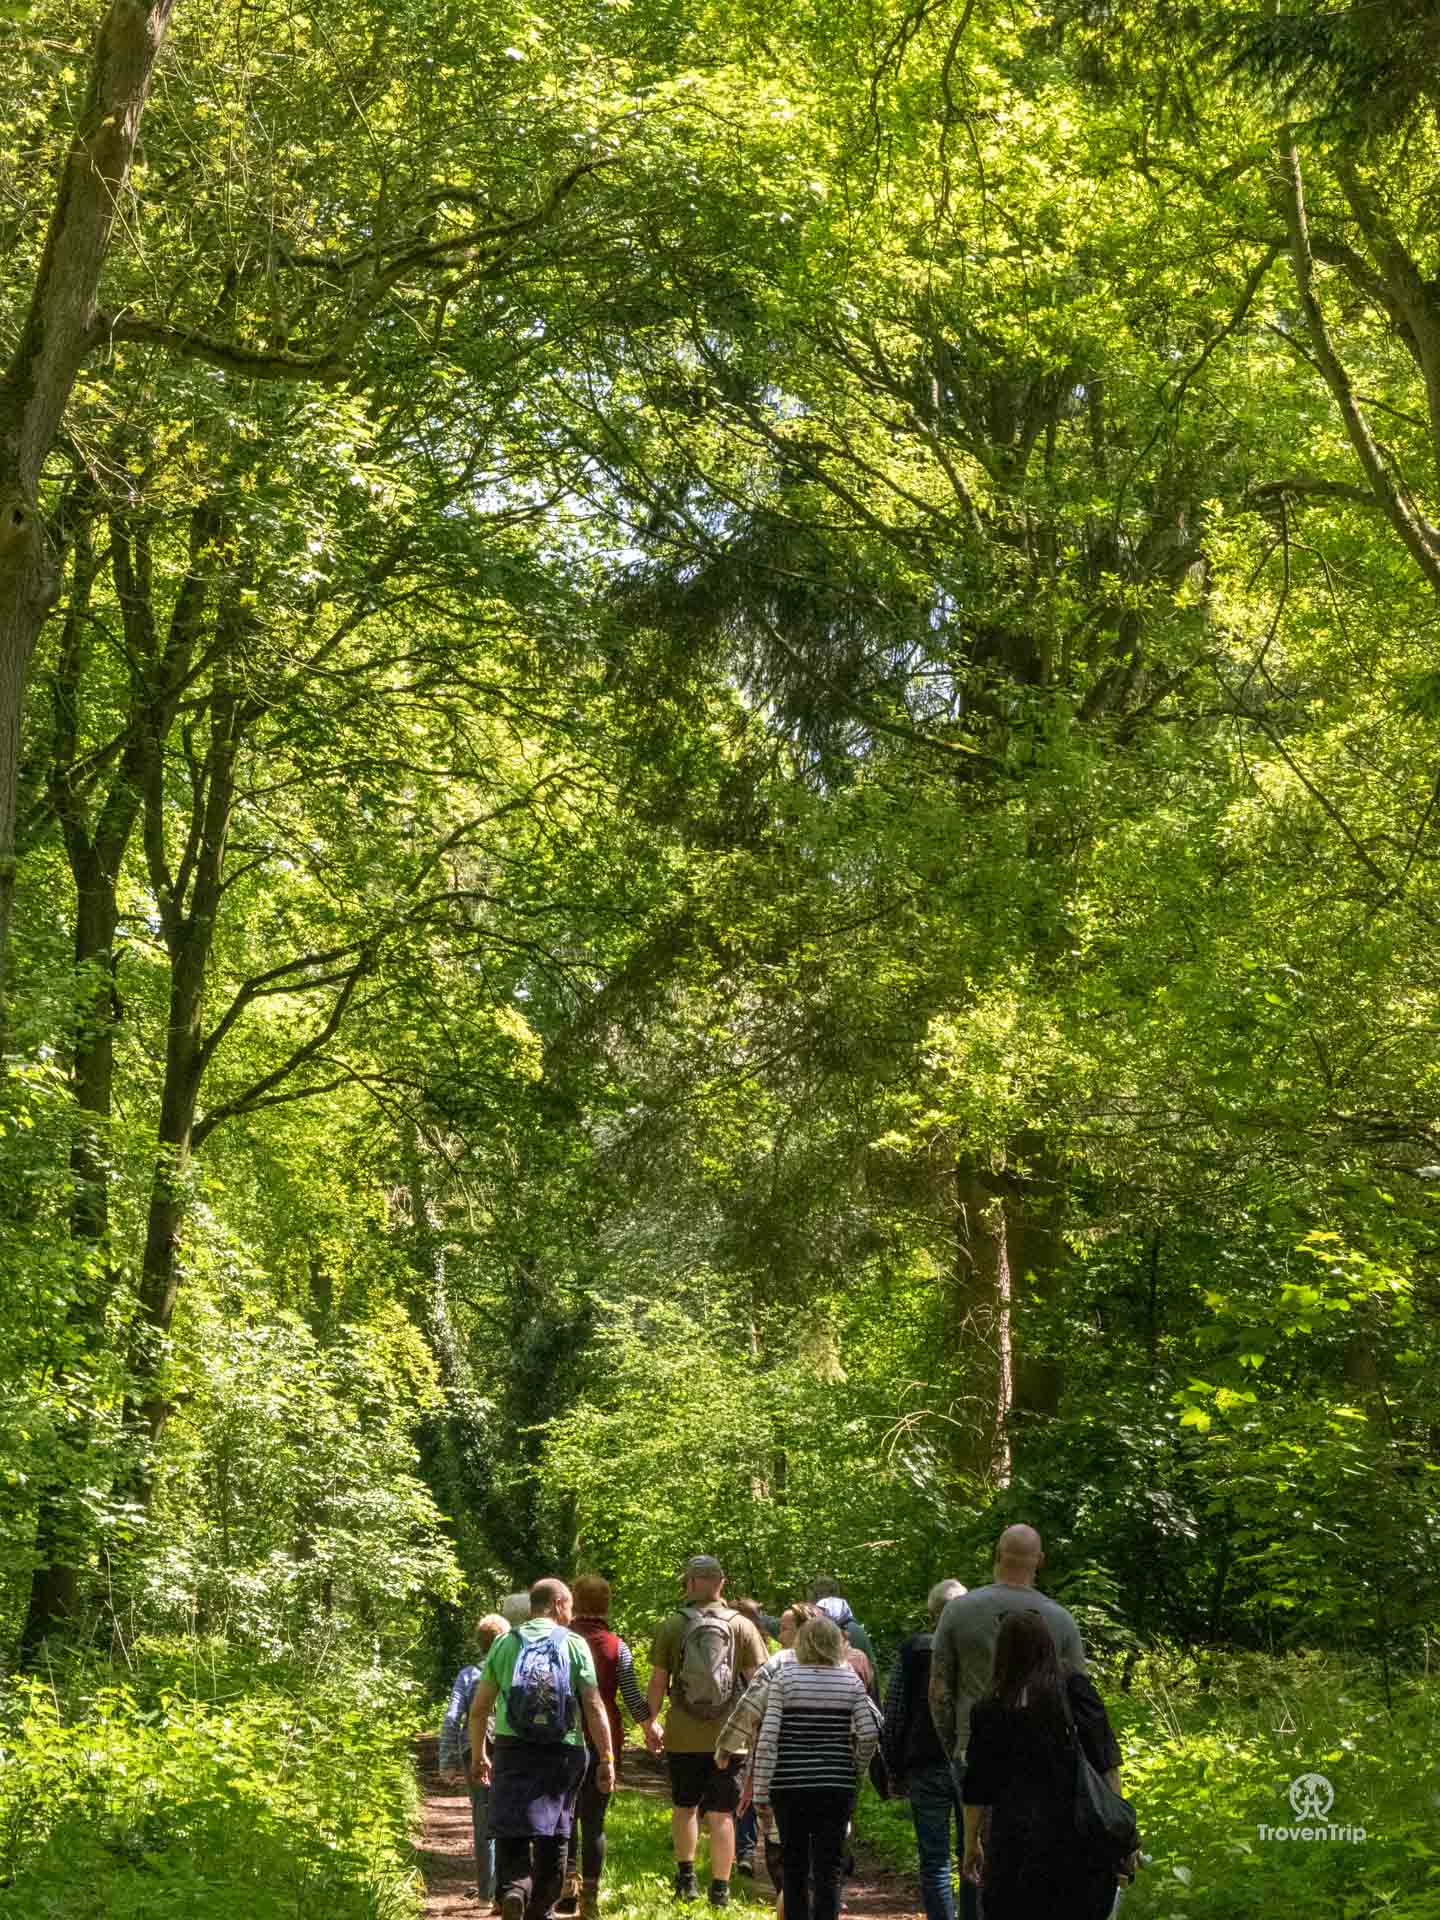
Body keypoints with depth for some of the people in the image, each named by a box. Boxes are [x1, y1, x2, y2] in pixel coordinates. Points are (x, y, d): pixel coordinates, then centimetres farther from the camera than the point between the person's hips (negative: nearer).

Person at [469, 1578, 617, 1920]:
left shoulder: (505, 1643, 6)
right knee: (554, 1835, 14)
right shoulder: (574, 1644, 0)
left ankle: (513, 1889, -25)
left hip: (512, 1750, 0)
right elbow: (594, 1706, -5)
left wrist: (478, 1756, 17)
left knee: (512, 1832, 2)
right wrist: (606, 1759, 0)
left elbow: (479, 1709, 6)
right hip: (563, 1751, 0)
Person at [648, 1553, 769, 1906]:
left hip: (683, 1736, 0)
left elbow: (658, 1682, 0)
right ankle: (720, 1890, 8)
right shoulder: (741, 1626, -3)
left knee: (684, 1807, 19)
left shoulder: (672, 1626, -3)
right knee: (721, 1814, 6)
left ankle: (685, 1877, 21)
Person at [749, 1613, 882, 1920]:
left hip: (790, 1786, 0)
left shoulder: (783, 1678, -3)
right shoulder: (850, 1680, 1)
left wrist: (760, 1792, -5)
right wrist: (856, 1771, 10)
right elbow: (869, 1733, -7)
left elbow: (767, 1738, -8)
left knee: (793, 1868, 13)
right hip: (837, 1788, 0)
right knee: (829, 1869, 4)